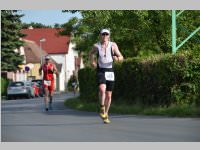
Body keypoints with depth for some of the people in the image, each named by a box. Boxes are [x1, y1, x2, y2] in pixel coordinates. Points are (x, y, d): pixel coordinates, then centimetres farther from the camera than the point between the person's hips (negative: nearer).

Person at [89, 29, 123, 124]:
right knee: (102, 89, -28)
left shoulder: (113, 45, 0)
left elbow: (121, 57, 1)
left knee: (109, 95, 6)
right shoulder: (96, 46, 1)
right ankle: (102, 108, -11)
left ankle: (106, 114, 23)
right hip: (100, 71, -1)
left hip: (110, 71, 1)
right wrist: (92, 61, 4)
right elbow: (91, 54, 22)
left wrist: (117, 58, -21)